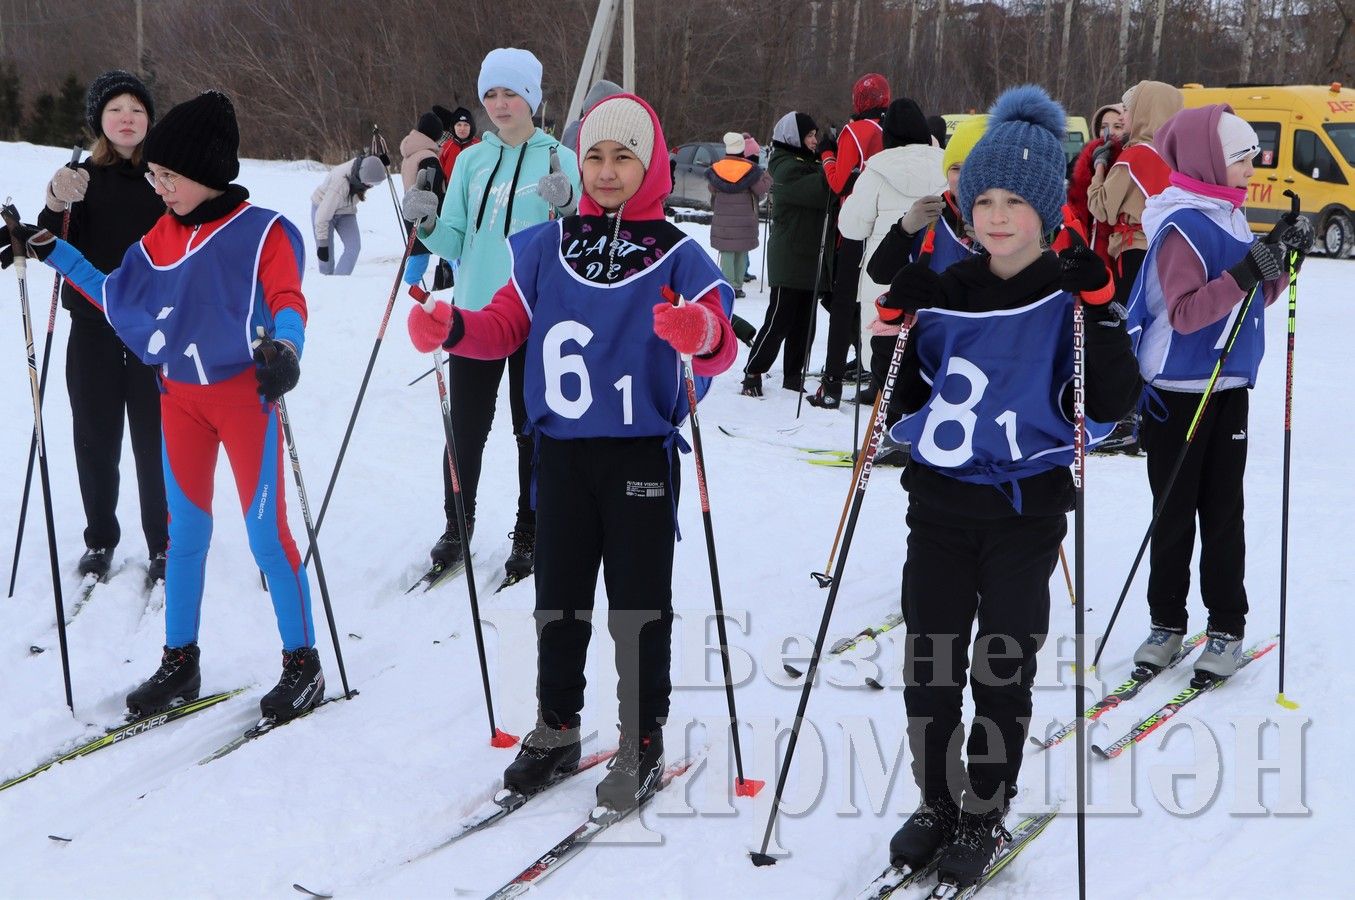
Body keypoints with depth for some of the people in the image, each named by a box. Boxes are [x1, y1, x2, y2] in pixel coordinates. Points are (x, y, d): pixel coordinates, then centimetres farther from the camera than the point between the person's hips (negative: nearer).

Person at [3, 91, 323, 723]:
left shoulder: (262, 231, -10)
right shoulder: (162, 237, 7)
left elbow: (288, 301, -21)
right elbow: (117, 296, 16)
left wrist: (282, 345, -42)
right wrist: (52, 252, 13)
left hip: (246, 394, -6)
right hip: (180, 398, 6)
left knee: (267, 532, -4)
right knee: (185, 529, 12)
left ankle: (302, 664, 8)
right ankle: (179, 664, 22)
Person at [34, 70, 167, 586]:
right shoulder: (81, 178, 5)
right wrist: (57, 208, -23)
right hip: (94, 329, 2)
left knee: (155, 441, 0)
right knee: (96, 438, 7)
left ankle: (163, 545, 13)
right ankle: (100, 540, 23)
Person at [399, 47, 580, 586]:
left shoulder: (560, 159, -2)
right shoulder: (471, 161, 8)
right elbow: (455, 244, 9)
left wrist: (566, 210, -25)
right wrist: (428, 225, -10)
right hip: (474, 314, 3)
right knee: (465, 428, 8)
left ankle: (529, 535, 17)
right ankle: (457, 528, 22)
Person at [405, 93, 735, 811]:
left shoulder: (677, 256, -5)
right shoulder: (547, 246, 6)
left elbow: (720, 347, -16)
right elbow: (506, 326, 8)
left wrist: (704, 335, -40)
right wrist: (451, 327, -12)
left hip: (640, 455, -3)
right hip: (560, 450, 4)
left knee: (638, 604, 3)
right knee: (559, 596, 13)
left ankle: (642, 745, 16)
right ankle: (555, 729, 29)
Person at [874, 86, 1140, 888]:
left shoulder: (1071, 297, -5)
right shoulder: (946, 294, 5)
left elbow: (1113, 403, -11)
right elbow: (909, 400, 11)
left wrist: (1100, 310, -22)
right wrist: (898, 326, -5)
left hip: (1027, 509, -3)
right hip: (941, 500, 4)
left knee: (1003, 670, 5)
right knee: (929, 664, 8)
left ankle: (985, 815, 21)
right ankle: (938, 801, 26)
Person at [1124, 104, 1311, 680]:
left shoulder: (1228, 217, 10)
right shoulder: (1181, 226, -16)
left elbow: (1252, 301, 16)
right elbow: (1185, 314, -24)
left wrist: (1281, 256, 1)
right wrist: (1245, 274, -32)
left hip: (1228, 388, 7)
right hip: (1178, 390, -7)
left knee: (1223, 511, 8)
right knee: (1175, 511, 5)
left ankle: (1226, 628, 14)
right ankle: (1166, 622, 17)